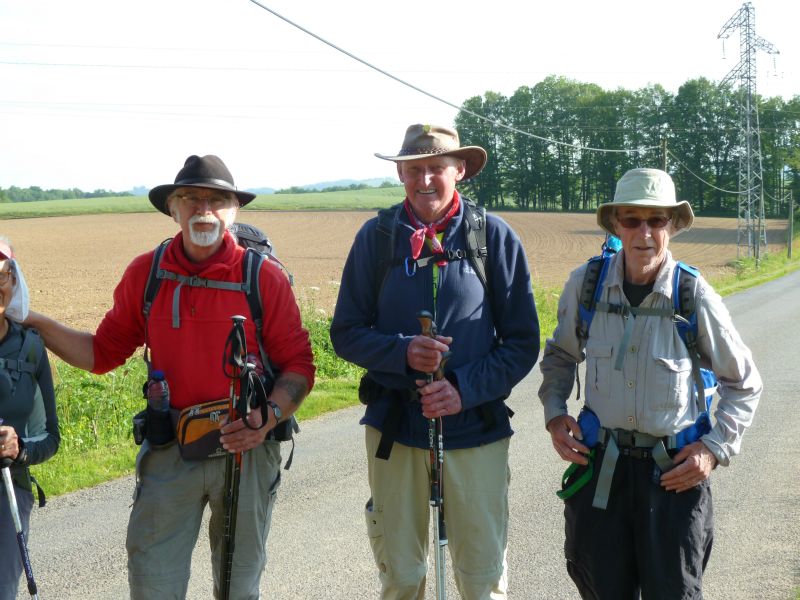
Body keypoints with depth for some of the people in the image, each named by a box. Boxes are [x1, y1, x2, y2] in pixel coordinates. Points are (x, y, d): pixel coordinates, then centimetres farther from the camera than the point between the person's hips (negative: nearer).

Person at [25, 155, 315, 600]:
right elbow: (104, 353, 8)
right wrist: (28, 319, -2)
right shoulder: (146, 274, 2)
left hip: (247, 448, -1)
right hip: (170, 450, 1)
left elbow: (298, 365, -4)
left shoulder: (264, 277, -6)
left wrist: (269, 417, -23)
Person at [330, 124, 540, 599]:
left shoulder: (496, 237, -4)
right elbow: (346, 333, 3)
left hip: (476, 431, -1)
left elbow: (523, 342, -1)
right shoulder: (377, 237, 0)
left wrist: (466, 389, -16)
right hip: (396, 430, 1)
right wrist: (403, 351, -16)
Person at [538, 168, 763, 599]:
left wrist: (715, 449, -7)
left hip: (675, 470, -2)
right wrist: (554, 413, 1)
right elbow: (560, 355, 15)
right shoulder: (585, 284, -5)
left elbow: (744, 384, 3)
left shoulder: (696, 296, -10)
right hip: (600, 465, 2)